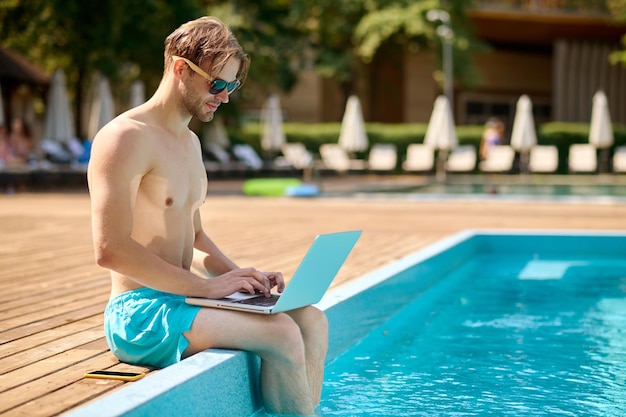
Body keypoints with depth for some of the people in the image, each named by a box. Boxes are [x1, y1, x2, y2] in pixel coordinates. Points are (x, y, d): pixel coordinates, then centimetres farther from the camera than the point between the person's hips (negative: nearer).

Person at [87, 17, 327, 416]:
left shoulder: (190, 142, 17)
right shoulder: (126, 138, -14)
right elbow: (110, 249, -22)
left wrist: (241, 276, 5)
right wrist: (206, 286, -20)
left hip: (180, 297, 9)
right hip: (140, 312, -9)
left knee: (312, 320, -5)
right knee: (281, 334, -23)